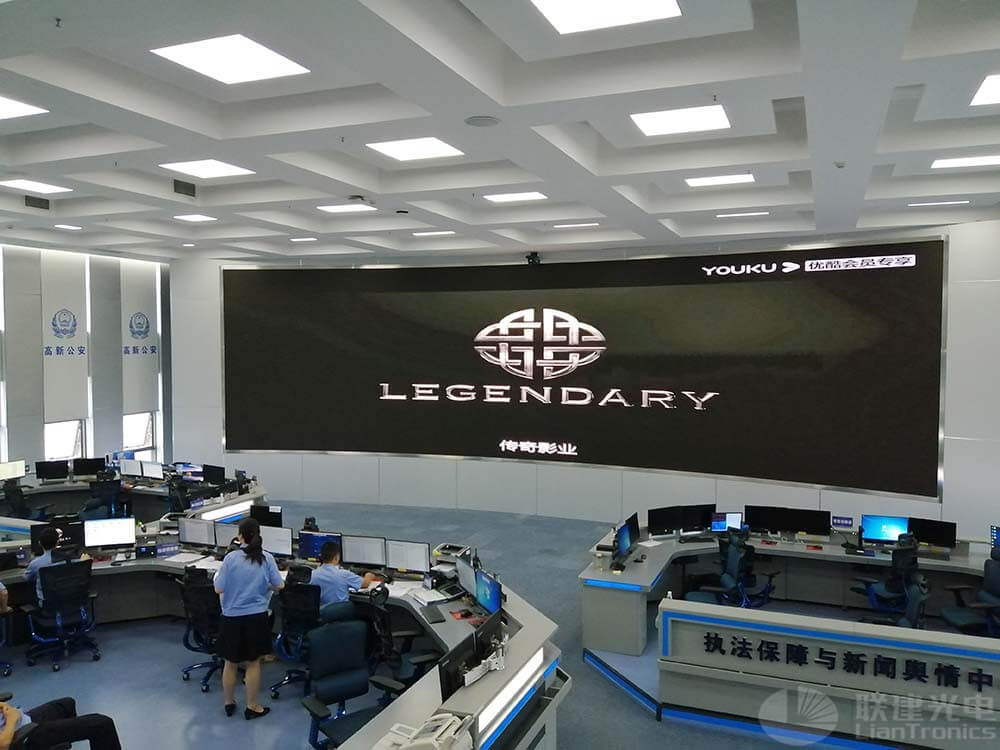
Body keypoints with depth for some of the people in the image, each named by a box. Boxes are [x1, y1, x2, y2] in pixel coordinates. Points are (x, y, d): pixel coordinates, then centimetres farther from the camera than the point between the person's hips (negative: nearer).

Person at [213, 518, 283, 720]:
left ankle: (229, 703, 32)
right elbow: (279, 586, -1)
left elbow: (219, 589, -9)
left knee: (231, 663, 16)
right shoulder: (267, 558, -8)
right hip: (257, 617, 0)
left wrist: (217, 576, 11)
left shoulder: (231, 558, -12)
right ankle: (251, 707, 21)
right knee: (253, 663, 13)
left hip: (232, 618, 0)